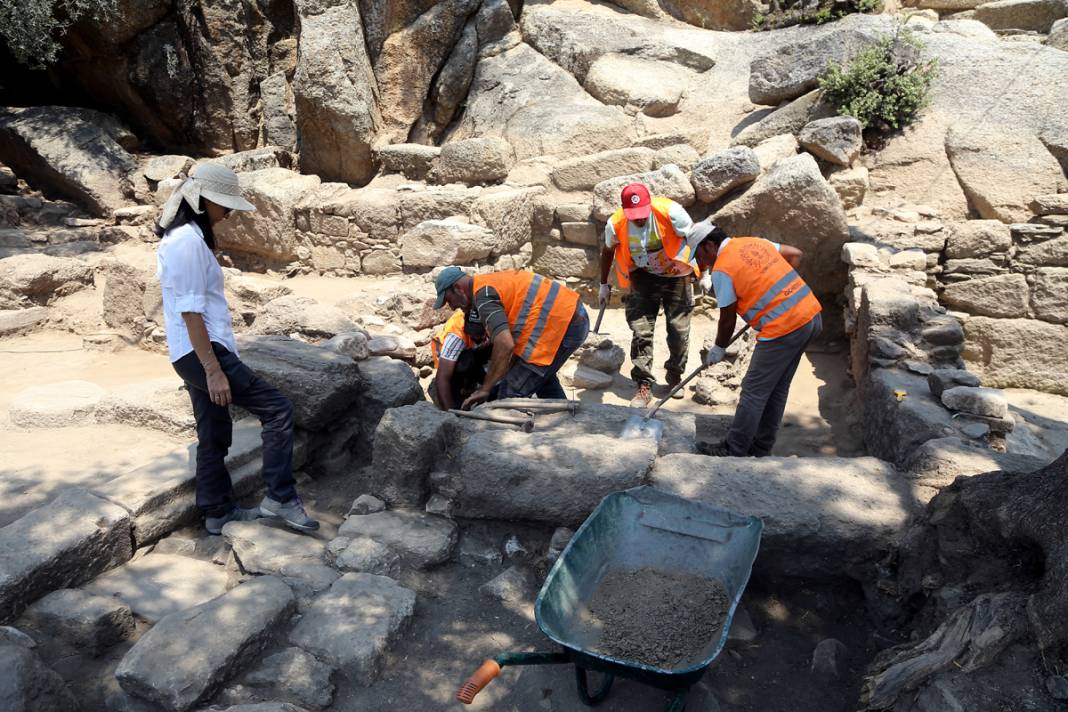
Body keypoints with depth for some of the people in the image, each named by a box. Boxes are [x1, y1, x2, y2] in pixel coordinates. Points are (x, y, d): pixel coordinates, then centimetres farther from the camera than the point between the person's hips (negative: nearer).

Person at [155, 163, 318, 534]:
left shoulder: (178, 236, 16)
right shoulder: (189, 241, -16)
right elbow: (191, 312, -21)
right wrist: (214, 370, -21)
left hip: (193, 353, 11)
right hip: (202, 351, -11)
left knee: (214, 434, 16)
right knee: (277, 408, -9)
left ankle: (218, 512, 27)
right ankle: (280, 498, -4)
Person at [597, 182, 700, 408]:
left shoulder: (670, 212, -27)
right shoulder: (616, 224, -19)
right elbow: (608, 251, 2)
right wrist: (603, 284, 10)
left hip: (675, 275, -1)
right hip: (643, 278, 1)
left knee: (679, 329, 4)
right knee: (641, 330, -7)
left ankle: (675, 376, 26)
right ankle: (644, 385, 0)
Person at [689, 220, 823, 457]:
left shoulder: (722, 269, -9)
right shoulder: (754, 242, 14)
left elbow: (728, 319, -3)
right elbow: (795, 254, 21)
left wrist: (719, 349, 13)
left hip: (783, 329, -9)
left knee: (754, 392, 2)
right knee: (777, 389, 17)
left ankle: (734, 451, 11)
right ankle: (761, 448, 28)